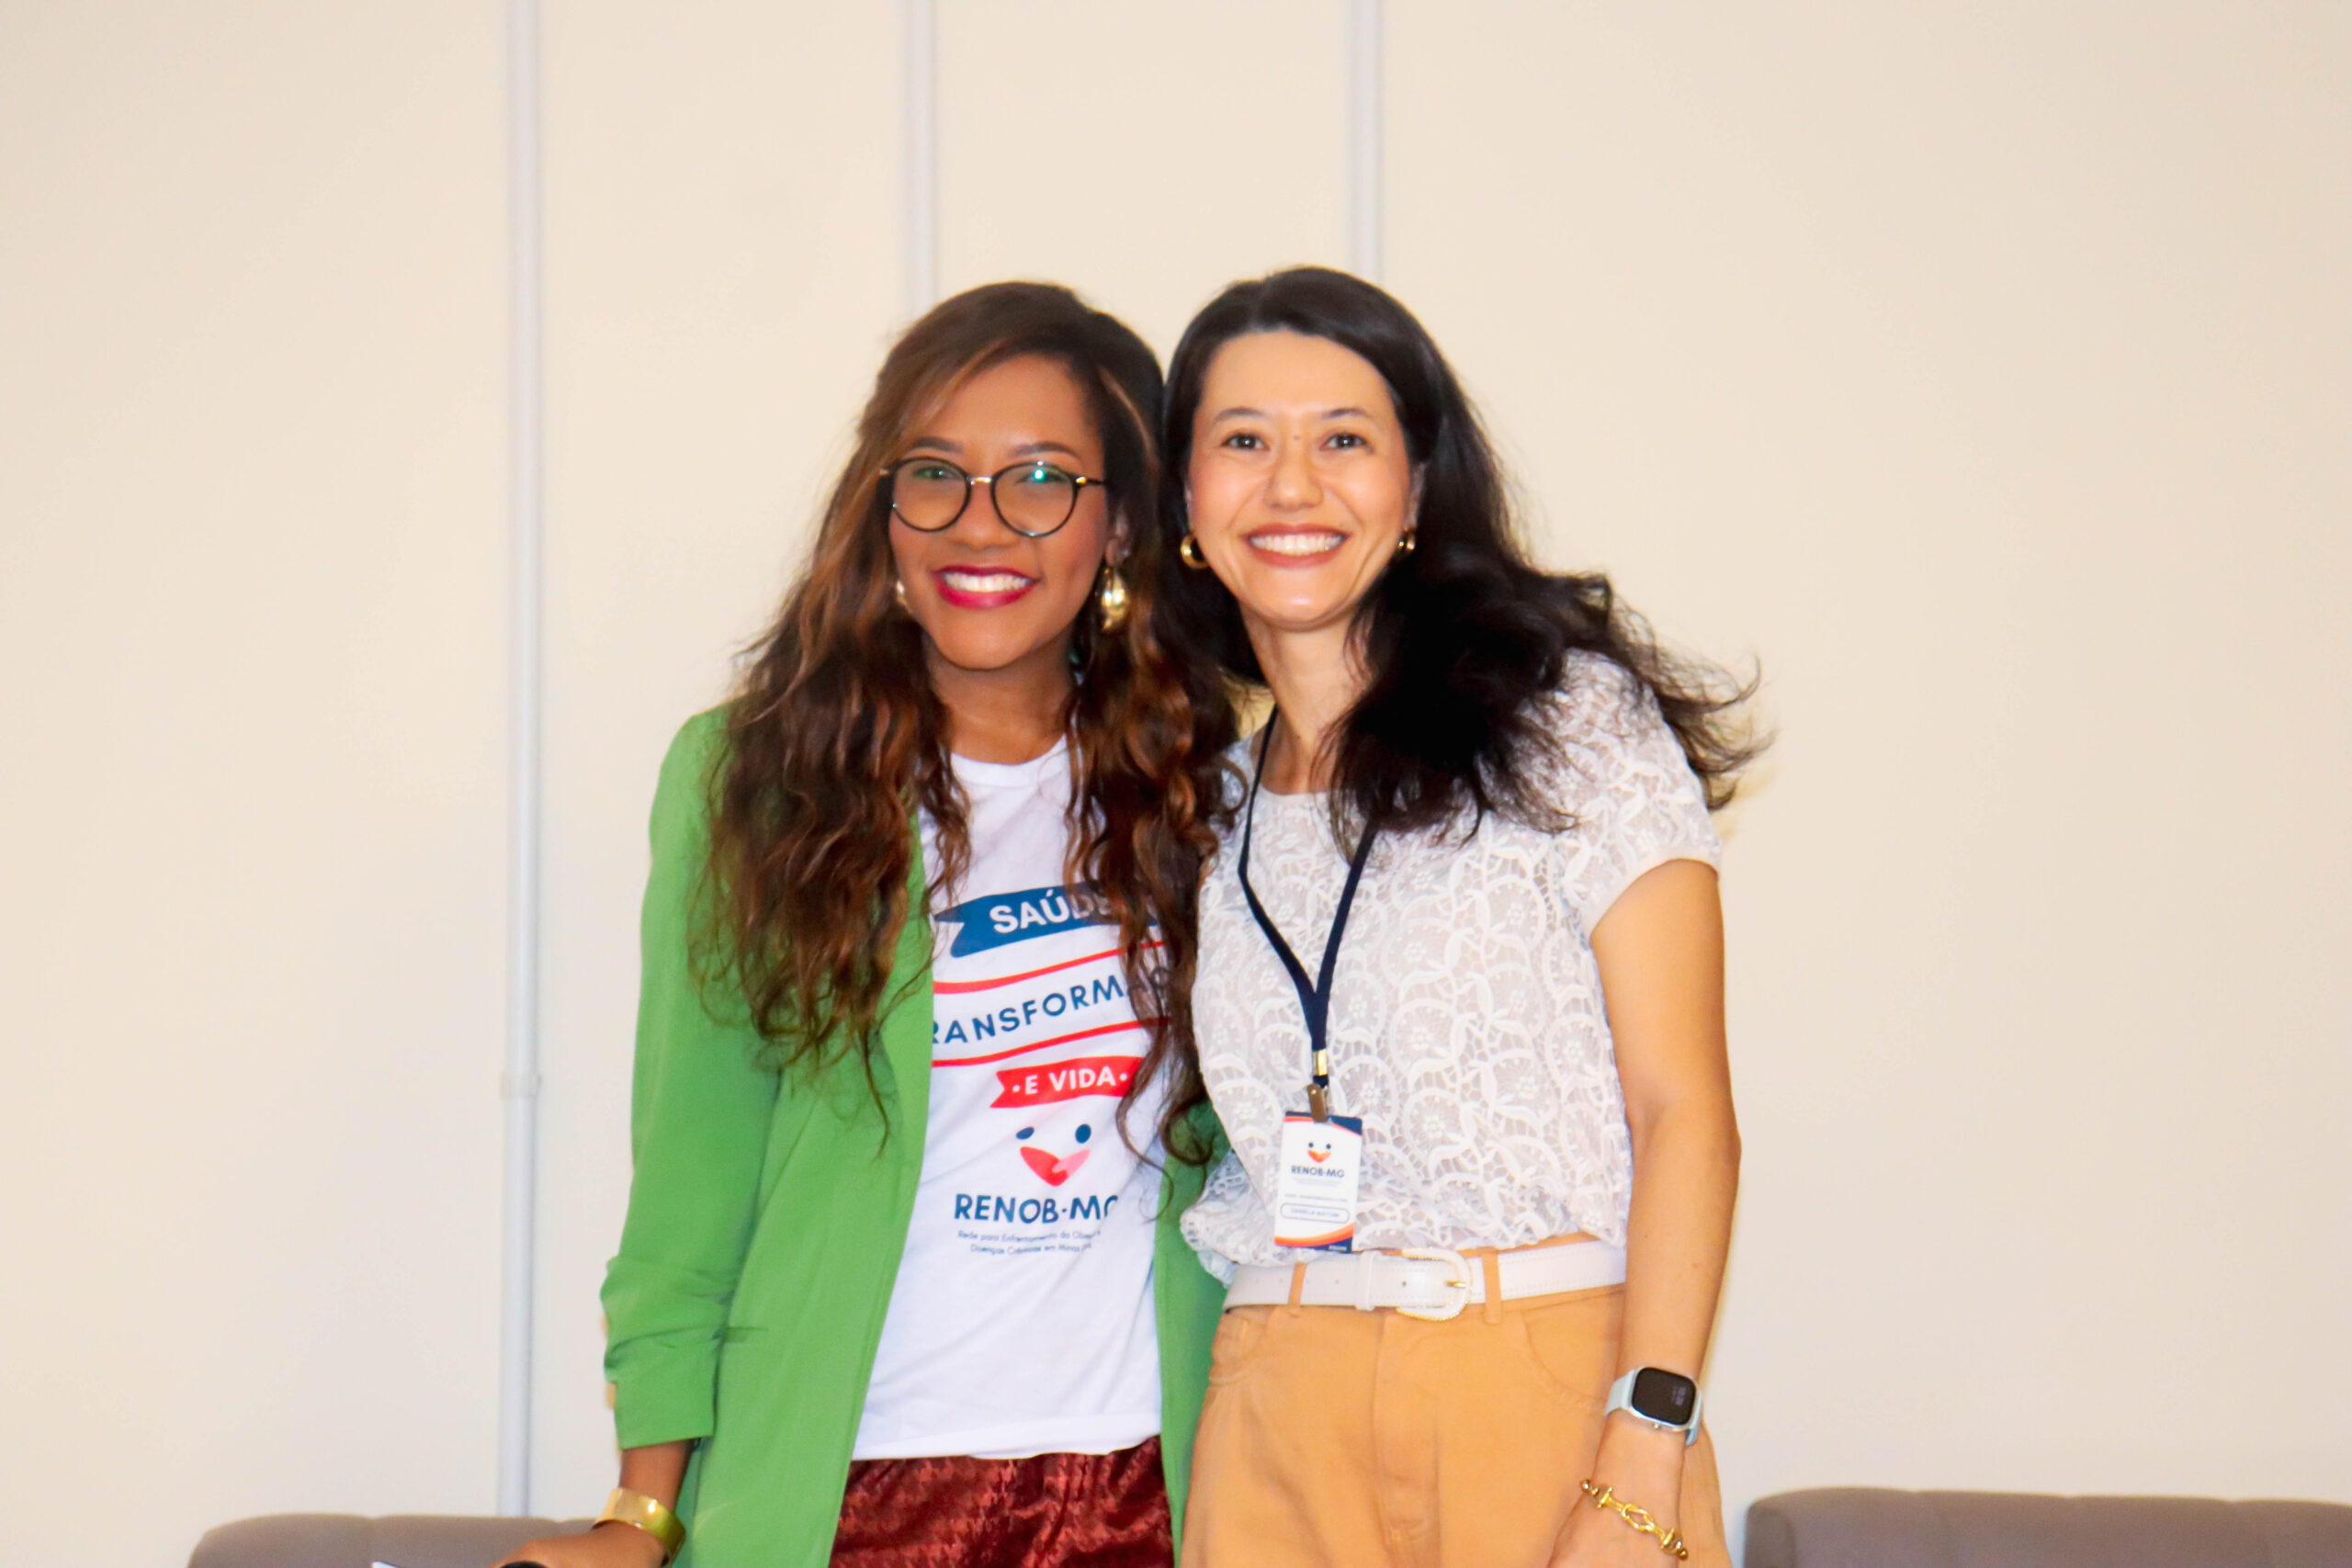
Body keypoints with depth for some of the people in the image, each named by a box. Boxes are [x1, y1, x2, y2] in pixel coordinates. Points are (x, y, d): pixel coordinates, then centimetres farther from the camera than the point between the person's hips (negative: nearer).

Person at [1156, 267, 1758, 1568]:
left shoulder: (1564, 718, -1)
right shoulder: (1210, 799, 13)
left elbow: (1682, 1109, -6)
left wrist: (1644, 1458, -15)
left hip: (1553, 1379, -4)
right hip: (1279, 1413, 4)